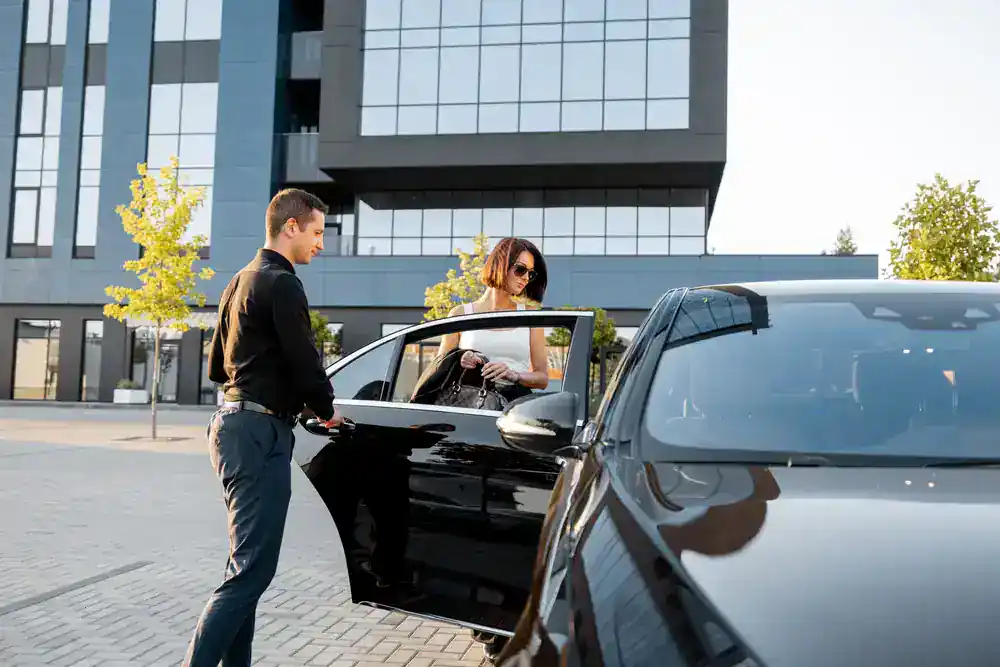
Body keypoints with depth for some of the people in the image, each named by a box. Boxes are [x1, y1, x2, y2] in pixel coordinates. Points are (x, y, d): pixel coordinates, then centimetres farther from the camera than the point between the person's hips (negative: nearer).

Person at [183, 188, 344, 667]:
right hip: (259, 432, -10)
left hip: (233, 423, 11)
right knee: (252, 568, -10)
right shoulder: (281, 283, -12)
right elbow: (305, 361, -15)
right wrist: (325, 410, 4)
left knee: (246, 562, 15)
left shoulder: (240, 282, 18)